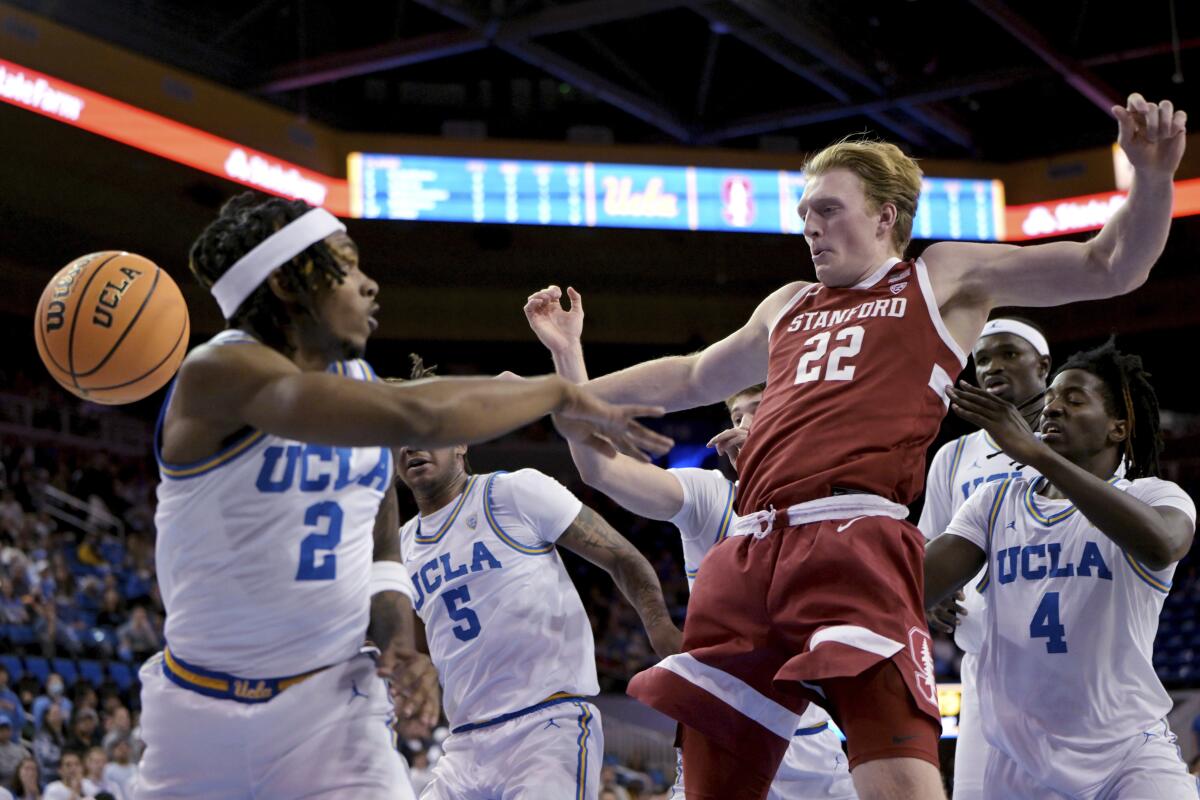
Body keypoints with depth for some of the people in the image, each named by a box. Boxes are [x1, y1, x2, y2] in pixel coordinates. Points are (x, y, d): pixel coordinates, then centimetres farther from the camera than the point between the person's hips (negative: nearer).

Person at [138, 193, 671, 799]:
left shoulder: (358, 382, 4)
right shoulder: (220, 372, -19)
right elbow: (416, 420, -32)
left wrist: (398, 637, -5)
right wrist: (563, 394, -20)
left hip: (331, 703, 4)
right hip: (199, 710, -4)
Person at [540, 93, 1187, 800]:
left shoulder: (943, 278, 16)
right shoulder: (787, 307, 31)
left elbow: (1110, 267, 10)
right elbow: (690, 378, 46)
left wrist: (1152, 177, -9)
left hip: (856, 542, -6)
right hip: (749, 552, 6)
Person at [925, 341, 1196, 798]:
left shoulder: (1156, 497, -3)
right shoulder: (995, 503, 8)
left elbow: (1160, 546, -28)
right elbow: (914, 585, -3)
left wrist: (1036, 452, -32)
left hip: (1130, 755, -3)